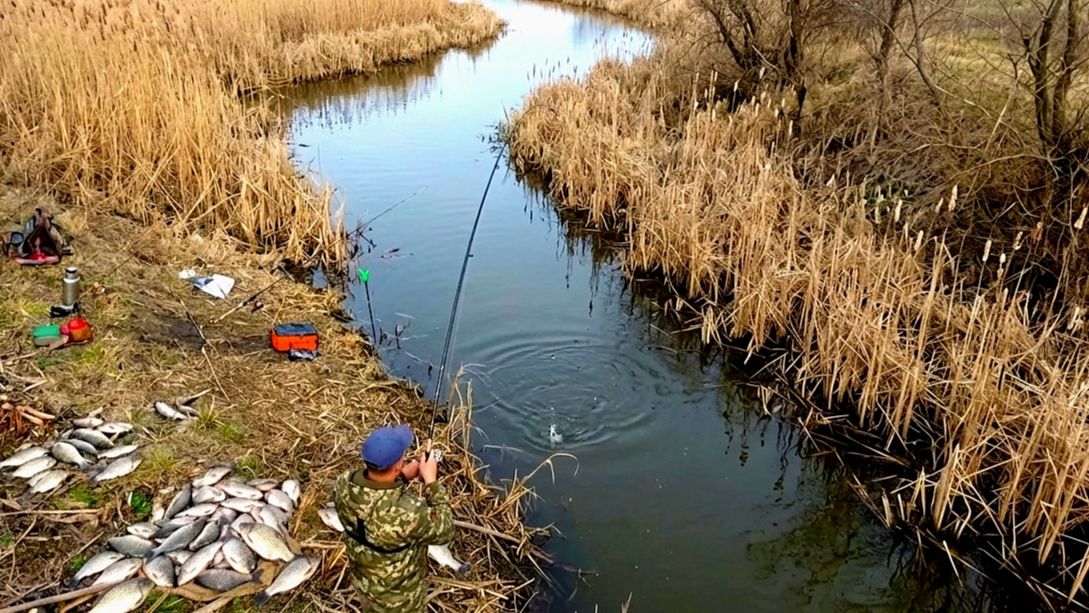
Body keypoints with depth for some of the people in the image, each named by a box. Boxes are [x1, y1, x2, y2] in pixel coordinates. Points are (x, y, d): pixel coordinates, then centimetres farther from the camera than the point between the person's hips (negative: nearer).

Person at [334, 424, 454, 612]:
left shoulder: (344, 486, -27)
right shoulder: (408, 512, -45)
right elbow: (444, 532, -24)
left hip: (363, 579, 5)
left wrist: (402, 476, -11)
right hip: (399, 593, -4)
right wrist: (431, 481, -21)